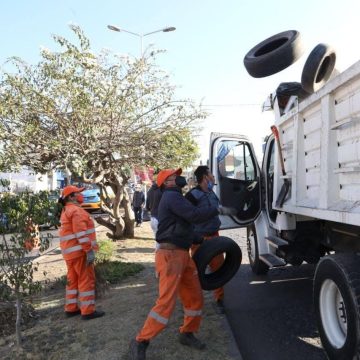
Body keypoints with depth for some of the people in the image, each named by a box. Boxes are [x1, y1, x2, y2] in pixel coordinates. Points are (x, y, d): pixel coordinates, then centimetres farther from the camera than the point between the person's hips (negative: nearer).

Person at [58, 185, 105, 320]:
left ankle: (71, 308, 22)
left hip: (70, 252, 10)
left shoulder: (66, 211, 19)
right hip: (79, 251, -10)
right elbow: (81, 233, -22)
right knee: (86, 280, -4)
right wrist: (89, 250, -23)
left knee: (73, 280, 16)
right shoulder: (76, 210, -14)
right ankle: (88, 311, -1)